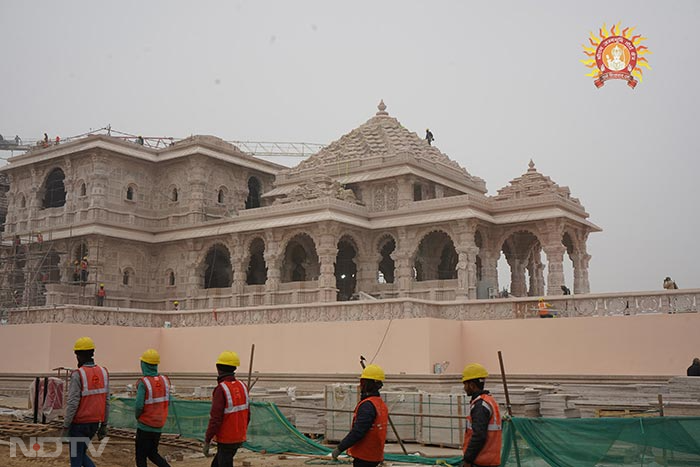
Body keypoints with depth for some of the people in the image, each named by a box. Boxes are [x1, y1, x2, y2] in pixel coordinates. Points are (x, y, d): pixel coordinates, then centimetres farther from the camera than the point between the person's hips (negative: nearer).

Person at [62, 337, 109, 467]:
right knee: (81, 454, 22)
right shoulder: (103, 373, 1)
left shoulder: (78, 375, -17)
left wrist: (65, 428, -11)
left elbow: (72, 404, -19)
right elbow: (106, 402, 5)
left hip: (79, 424, -6)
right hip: (94, 423, 6)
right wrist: (104, 425, 12)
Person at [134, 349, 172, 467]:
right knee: (152, 453, 21)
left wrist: (137, 416, -1)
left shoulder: (143, 383, -18)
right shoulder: (164, 380, -1)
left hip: (144, 426, -5)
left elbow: (139, 405, -22)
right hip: (159, 426, 5)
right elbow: (168, 403, 3)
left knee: (141, 457, 9)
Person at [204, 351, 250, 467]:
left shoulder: (221, 389, -20)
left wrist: (207, 442, -13)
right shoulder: (242, 386, 1)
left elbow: (215, 419, -22)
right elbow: (247, 415, 8)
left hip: (226, 440, -7)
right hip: (239, 438, 7)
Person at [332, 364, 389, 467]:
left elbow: (357, 432, -25)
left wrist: (339, 448, -19)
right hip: (375, 455, 10)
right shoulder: (382, 405, 9)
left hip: (364, 457, -10)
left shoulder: (367, 405, -21)